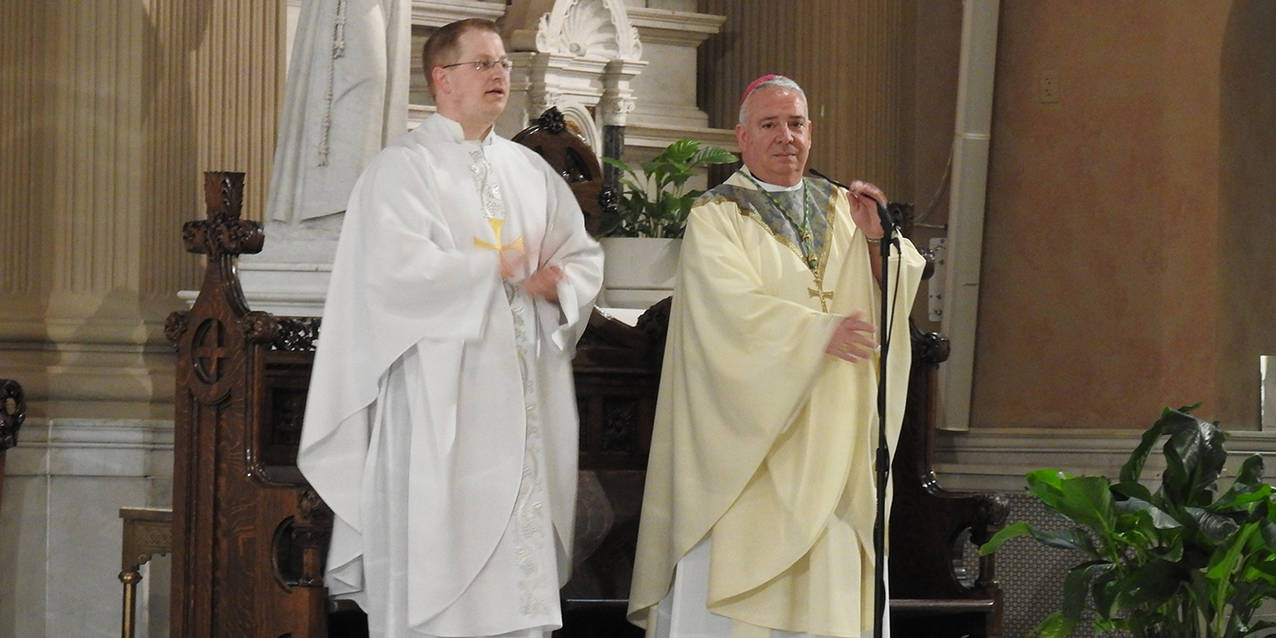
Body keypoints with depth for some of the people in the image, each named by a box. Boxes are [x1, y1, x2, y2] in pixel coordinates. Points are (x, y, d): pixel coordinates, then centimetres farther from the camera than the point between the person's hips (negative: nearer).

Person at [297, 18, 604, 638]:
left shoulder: (531, 171, 17)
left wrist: (559, 284, -7)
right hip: (440, 403, -5)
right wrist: (499, 269, -6)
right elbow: (398, 267, -16)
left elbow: (584, 255, 16)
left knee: (522, 567, 3)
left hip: (525, 396, 6)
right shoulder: (403, 167, -2)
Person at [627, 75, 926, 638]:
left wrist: (876, 239, -13)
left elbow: (894, 291, 6)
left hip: (828, 442, 5)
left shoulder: (840, 208, 15)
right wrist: (819, 331, -26)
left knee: (827, 581, 1)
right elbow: (736, 310, -16)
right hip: (746, 441, -4)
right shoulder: (716, 217, -1)